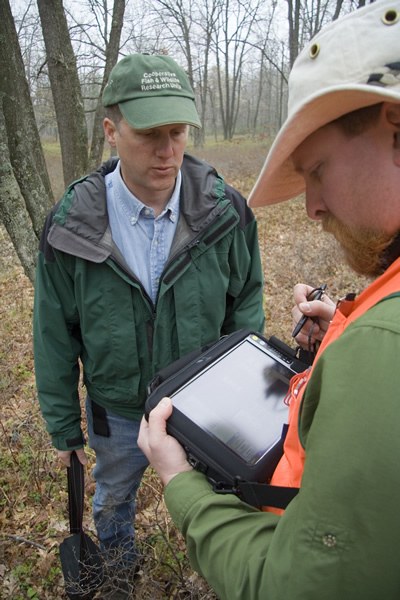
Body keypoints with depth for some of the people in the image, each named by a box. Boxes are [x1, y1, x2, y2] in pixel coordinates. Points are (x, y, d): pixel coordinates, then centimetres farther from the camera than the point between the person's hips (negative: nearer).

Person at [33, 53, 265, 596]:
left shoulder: (227, 213, -18)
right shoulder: (70, 225, -18)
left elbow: (247, 304, -4)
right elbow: (55, 336, -8)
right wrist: (63, 425, -1)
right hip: (117, 410, 1)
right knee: (114, 497, 27)